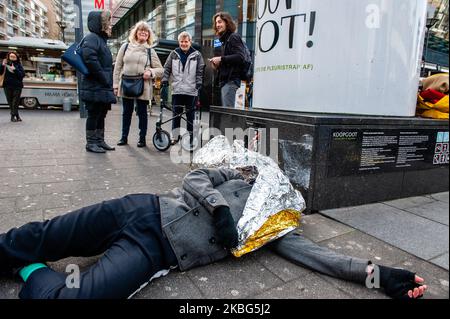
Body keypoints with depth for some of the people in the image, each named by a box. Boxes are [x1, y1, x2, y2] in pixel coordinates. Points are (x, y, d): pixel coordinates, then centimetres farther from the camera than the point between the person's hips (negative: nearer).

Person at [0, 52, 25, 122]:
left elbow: (22, 74, -7)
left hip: (17, 86, -2)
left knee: (15, 102, -5)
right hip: (7, 86, 2)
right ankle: (17, 116, 15)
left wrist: (15, 70, -19)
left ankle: (13, 116, 3)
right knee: (10, 102, 6)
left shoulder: (19, 65, 3)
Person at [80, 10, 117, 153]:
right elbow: (90, 60, -24)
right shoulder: (91, 38, -9)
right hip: (94, 88, -9)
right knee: (93, 115, -2)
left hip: (103, 88, 9)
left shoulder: (101, 40, 21)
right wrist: (104, 78, -18)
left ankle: (100, 141, 22)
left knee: (101, 115, 13)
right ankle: (91, 143, 7)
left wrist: (109, 82, 13)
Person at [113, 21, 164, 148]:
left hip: (143, 87, -1)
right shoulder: (126, 47, 8)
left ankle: (142, 138, 16)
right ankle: (124, 137, 22)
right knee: (126, 112, 10)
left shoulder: (150, 51, 7)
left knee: (142, 112, 5)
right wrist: (116, 84, 1)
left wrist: (150, 72, -12)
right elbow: (118, 67, 7)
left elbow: (160, 69, 8)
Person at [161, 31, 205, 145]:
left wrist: (199, 85, -8)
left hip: (191, 91, -2)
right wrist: (164, 83, 1)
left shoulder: (197, 55, 5)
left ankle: (190, 137, 13)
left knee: (190, 115, 4)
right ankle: (175, 136, 14)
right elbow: (166, 69, 10)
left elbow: (200, 72, 3)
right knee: (176, 114, 5)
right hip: (177, 90, 2)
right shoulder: (174, 54, 10)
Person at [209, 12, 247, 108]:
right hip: (225, 80, 10)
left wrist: (221, 59, -15)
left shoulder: (234, 37, -3)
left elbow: (240, 57, -18)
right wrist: (218, 65, 7)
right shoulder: (225, 40, 25)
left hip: (231, 80, -10)